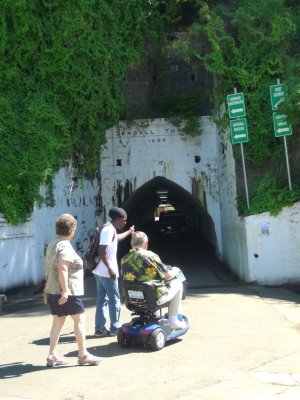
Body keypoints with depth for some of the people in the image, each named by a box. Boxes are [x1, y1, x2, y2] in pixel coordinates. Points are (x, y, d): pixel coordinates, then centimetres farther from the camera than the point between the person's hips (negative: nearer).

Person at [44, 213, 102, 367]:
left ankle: (52, 356, 15)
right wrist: (65, 291, -28)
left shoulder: (52, 245, 13)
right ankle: (83, 355, 8)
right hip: (67, 291, -9)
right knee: (79, 320, 1)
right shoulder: (65, 246, -16)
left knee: (58, 322, 13)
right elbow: (62, 269, -26)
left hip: (52, 291, 9)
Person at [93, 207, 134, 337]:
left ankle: (100, 329, 18)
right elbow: (102, 251, -25)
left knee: (102, 299, 13)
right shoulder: (109, 229, -17)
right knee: (114, 300, 1)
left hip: (100, 271, 10)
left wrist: (129, 232, 53)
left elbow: (117, 237, 39)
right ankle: (114, 329, 10)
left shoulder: (109, 229, 14)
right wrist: (110, 268, -26)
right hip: (106, 272, -10)